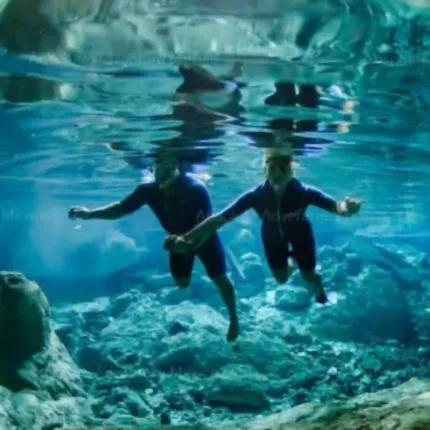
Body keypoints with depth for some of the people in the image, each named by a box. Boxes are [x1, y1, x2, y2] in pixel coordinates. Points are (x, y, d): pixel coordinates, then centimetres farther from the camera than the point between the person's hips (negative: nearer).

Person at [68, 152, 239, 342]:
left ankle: (234, 319, 20)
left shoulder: (195, 189, -38)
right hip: (179, 238, 4)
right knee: (182, 282, 8)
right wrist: (89, 214, -29)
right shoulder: (149, 190, -26)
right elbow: (122, 208, -17)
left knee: (220, 279, -3)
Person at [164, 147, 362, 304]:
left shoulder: (304, 192, -41)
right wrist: (186, 238, -50)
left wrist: (346, 207, -76)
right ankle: (290, 262, 50)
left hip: (299, 232, -1)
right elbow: (221, 218, -39)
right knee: (281, 278, 10)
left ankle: (319, 292, 43)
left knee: (309, 276, 4)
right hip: (273, 234, 1)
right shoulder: (256, 195, -39)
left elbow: (336, 206, -48)